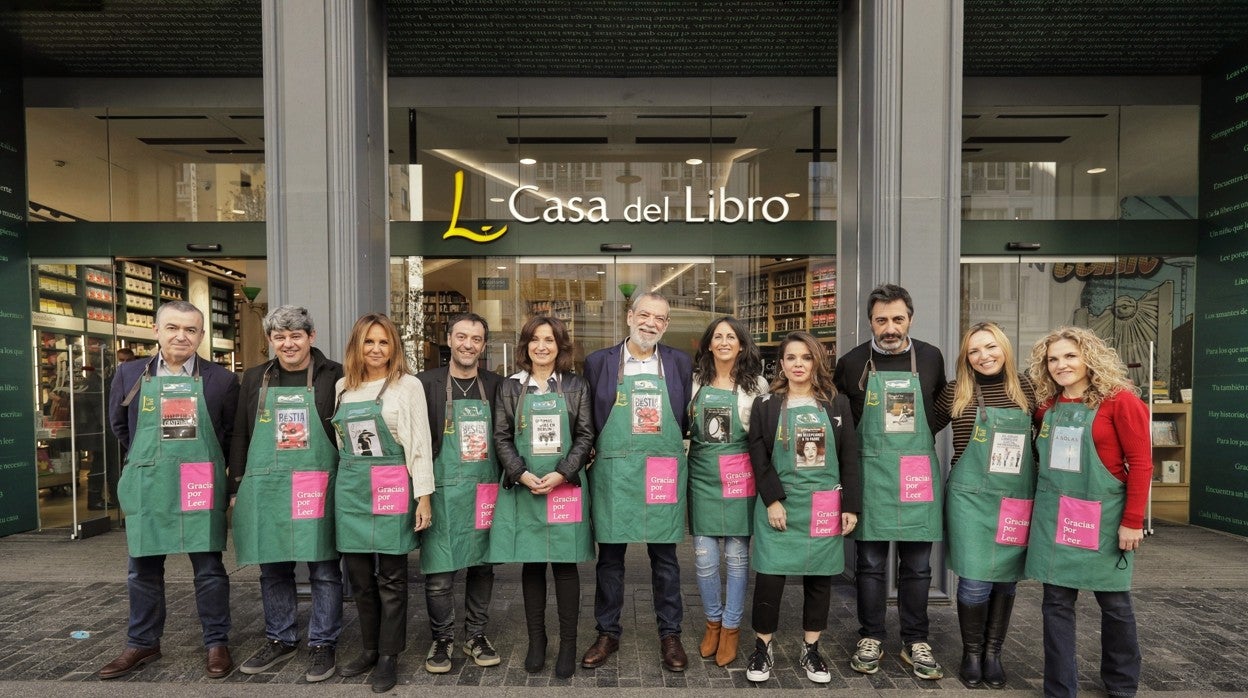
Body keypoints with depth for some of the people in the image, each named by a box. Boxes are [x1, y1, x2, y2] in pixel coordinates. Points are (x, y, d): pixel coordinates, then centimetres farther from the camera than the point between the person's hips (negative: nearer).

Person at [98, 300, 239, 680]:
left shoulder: (221, 379, -2)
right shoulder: (129, 374, 4)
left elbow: (232, 433, 8)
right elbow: (119, 425, 17)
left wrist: (205, 463, 9)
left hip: (201, 487, -2)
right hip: (146, 486, 2)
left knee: (209, 568, 5)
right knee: (143, 569, 13)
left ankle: (216, 643, 18)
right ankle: (143, 644, 30)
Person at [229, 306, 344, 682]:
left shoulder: (334, 375, -1)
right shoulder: (255, 378, 10)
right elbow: (240, 435, 13)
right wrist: (236, 487, 10)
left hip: (317, 488, -4)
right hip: (266, 487, 4)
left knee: (324, 569, 4)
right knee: (273, 569, 14)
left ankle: (323, 644, 18)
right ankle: (280, 640, 31)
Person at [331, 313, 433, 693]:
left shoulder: (408, 385, -5)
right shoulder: (343, 387, 10)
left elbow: (420, 444, -7)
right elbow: (339, 441, 16)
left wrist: (424, 496, -10)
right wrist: (345, 480, 11)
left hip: (391, 489, -5)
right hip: (350, 490, 5)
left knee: (390, 578, 4)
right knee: (359, 576, 13)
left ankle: (389, 656, 18)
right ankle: (369, 649, 30)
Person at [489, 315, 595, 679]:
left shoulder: (576, 386, 3)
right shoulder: (511, 387, 6)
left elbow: (585, 435, -1)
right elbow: (502, 436, 3)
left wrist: (561, 474, -12)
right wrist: (521, 474, -11)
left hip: (565, 487, -1)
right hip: (523, 489, 1)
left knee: (565, 564, 5)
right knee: (531, 564, 9)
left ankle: (568, 643, 17)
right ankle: (536, 640, 24)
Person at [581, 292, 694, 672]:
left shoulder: (680, 363, 4)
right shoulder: (599, 361, 2)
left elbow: (686, 419, 10)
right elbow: (589, 420, 8)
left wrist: (667, 448, 1)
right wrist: (600, 451, 1)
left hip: (664, 474, 1)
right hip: (612, 472, 0)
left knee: (665, 556, 10)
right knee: (610, 556, 10)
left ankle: (670, 634, 26)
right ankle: (607, 633, 26)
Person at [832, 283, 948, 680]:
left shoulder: (931, 358, 3)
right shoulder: (852, 362, -1)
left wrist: (920, 437, 8)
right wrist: (863, 442, 5)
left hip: (918, 473, 1)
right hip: (871, 473, -1)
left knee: (917, 566, 10)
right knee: (870, 564, 7)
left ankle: (915, 643, 24)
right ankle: (870, 639, 22)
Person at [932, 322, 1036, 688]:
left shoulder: (1025, 389, 3)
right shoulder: (955, 393, -4)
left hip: (1017, 498, 3)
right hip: (971, 497, -3)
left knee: (1006, 579, 11)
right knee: (975, 580, -2)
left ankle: (993, 653, 27)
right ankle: (971, 654, 18)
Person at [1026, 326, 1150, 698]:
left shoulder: (1119, 400, -8)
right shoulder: (1046, 406, 5)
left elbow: (1140, 463, -9)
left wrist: (1132, 522, -11)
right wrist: (1041, 500, 4)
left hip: (1103, 516, -3)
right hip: (1053, 516, 4)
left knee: (1114, 602, 13)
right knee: (1057, 603, 6)